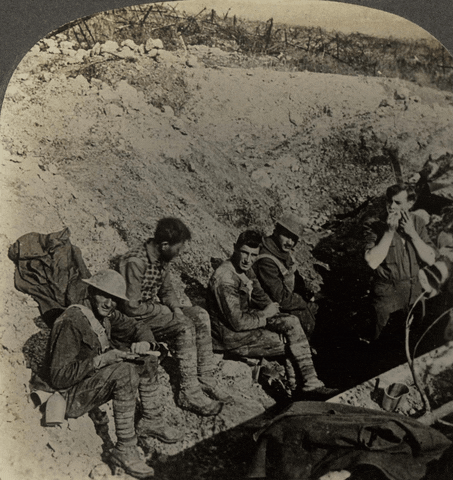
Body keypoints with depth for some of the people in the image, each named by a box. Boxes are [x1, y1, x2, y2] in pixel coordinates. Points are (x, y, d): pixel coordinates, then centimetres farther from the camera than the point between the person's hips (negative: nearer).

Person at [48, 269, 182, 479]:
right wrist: (101, 360, -33)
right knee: (125, 370, -31)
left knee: (146, 358, 2)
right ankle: (124, 450, -24)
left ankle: (151, 421, 11)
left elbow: (139, 328, 10)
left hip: (99, 378, 9)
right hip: (73, 394, -9)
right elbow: (58, 377, -28)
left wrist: (144, 344, -14)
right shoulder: (71, 322, -26)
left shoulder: (106, 314, -2)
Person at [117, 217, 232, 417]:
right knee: (185, 326, -26)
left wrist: (176, 308, -5)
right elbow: (131, 307, -25)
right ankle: (189, 393, -20)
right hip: (135, 318, -8)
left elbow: (167, 289, 15)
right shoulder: (134, 263, -26)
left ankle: (206, 380, -6)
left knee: (201, 316, -10)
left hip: (155, 309, 8)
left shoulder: (162, 258, 2)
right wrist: (164, 310, -16)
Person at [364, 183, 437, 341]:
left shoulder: (417, 222, -3)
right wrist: (389, 232, -27)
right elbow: (372, 262, -25)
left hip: (414, 292, 4)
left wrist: (412, 233, -19)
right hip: (386, 295, -4)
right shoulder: (373, 225, -15)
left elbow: (430, 259, -8)